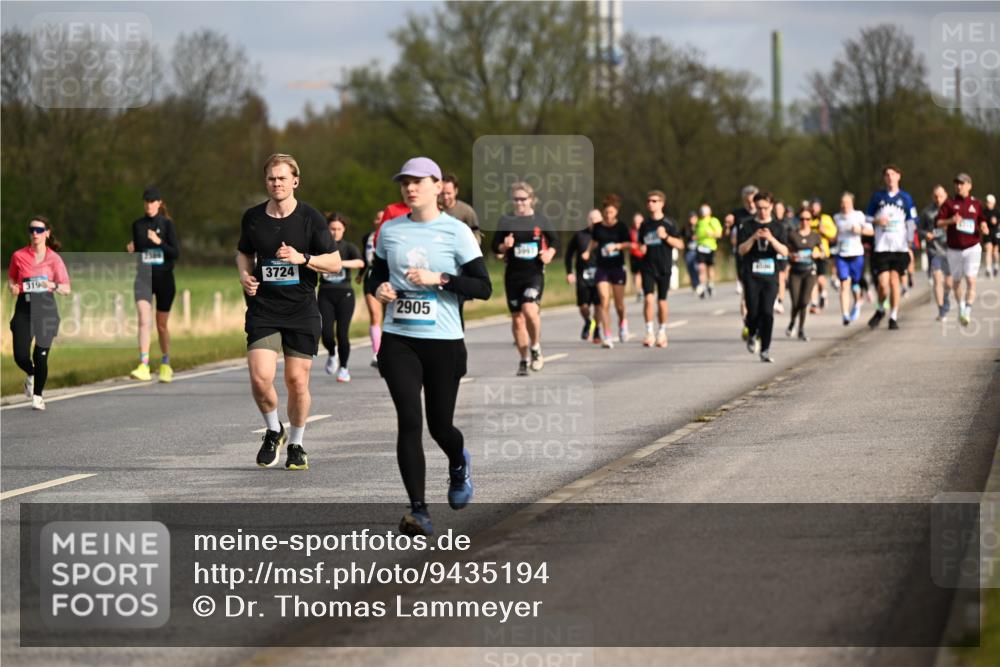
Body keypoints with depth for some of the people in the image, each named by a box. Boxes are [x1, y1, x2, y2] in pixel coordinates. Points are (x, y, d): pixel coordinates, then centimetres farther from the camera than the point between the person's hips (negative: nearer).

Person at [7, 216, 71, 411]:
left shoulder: (54, 258, 1)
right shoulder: (19, 256, 4)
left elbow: (66, 288, 2)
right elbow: (11, 278, 19)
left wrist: (53, 286, -18)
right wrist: (12, 287, -3)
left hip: (46, 307, -1)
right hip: (24, 307, 1)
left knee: (41, 355, -4)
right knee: (20, 356, -8)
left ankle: (38, 395, 16)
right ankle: (31, 374, 29)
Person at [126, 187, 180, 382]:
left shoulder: (166, 224, -2)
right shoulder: (137, 225, 7)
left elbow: (176, 253, -8)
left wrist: (159, 242, -21)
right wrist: (131, 251, -6)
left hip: (164, 278, -1)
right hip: (143, 277, 1)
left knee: (161, 324, 10)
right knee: (144, 319, -17)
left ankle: (165, 366, 29)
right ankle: (143, 367, -25)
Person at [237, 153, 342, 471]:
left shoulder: (311, 218, -3)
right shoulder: (252, 218, 5)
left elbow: (335, 263, -1)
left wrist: (302, 258, -17)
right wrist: (245, 275, 1)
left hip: (302, 312, -1)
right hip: (263, 310, 1)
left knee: (297, 381, 1)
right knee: (260, 378, -13)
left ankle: (296, 444, 21)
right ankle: (273, 432, 14)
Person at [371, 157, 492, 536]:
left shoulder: (456, 232, -4)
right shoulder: (390, 231, 7)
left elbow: (483, 287, -6)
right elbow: (377, 274, 21)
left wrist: (438, 279, -18)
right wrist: (381, 288, -2)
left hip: (444, 341, -2)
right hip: (399, 340, 2)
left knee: (440, 424, 7)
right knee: (409, 421, -11)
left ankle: (459, 465, 44)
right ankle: (418, 511, -11)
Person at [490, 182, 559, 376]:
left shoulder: (540, 220, 3)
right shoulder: (505, 221, 4)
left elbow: (555, 241, 12)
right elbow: (494, 247, 6)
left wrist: (549, 252, -8)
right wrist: (504, 247, -16)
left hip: (535, 273, -2)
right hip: (512, 274, 2)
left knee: (529, 309, -24)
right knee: (517, 318, 6)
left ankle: (535, 347, -1)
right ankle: (524, 359, 21)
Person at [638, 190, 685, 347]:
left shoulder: (668, 223, -2)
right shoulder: (645, 224, 7)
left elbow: (680, 245, -4)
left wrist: (666, 236, -18)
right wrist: (641, 249, -3)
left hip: (664, 268, -1)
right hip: (647, 267, 1)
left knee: (661, 301, 5)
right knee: (649, 298, -14)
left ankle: (662, 332, 23)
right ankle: (649, 333, -12)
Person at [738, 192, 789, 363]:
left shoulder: (777, 228, 8)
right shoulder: (747, 227, 6)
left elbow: (784, 251, -2)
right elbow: (741, 250, -2)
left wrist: (771, 239, -18)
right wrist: (753, 237, -18)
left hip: (771, 276, 0)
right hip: (752, 276, 0)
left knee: (767, 313, -9)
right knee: (753, 312, -3)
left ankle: (765, 350, -5)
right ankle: (752, 335, 29)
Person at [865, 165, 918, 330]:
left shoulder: (905, 198, 6)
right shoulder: (877, 197, 7)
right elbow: (867, 218, 14)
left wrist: (910, 247, -1)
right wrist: (877, 221, -8)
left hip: (900, 248, 0)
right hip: (881, 247, 0)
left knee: (894, 281, -6)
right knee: (883, 284, -8)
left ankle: (894, 317, 6)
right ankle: (880, 310, 19)